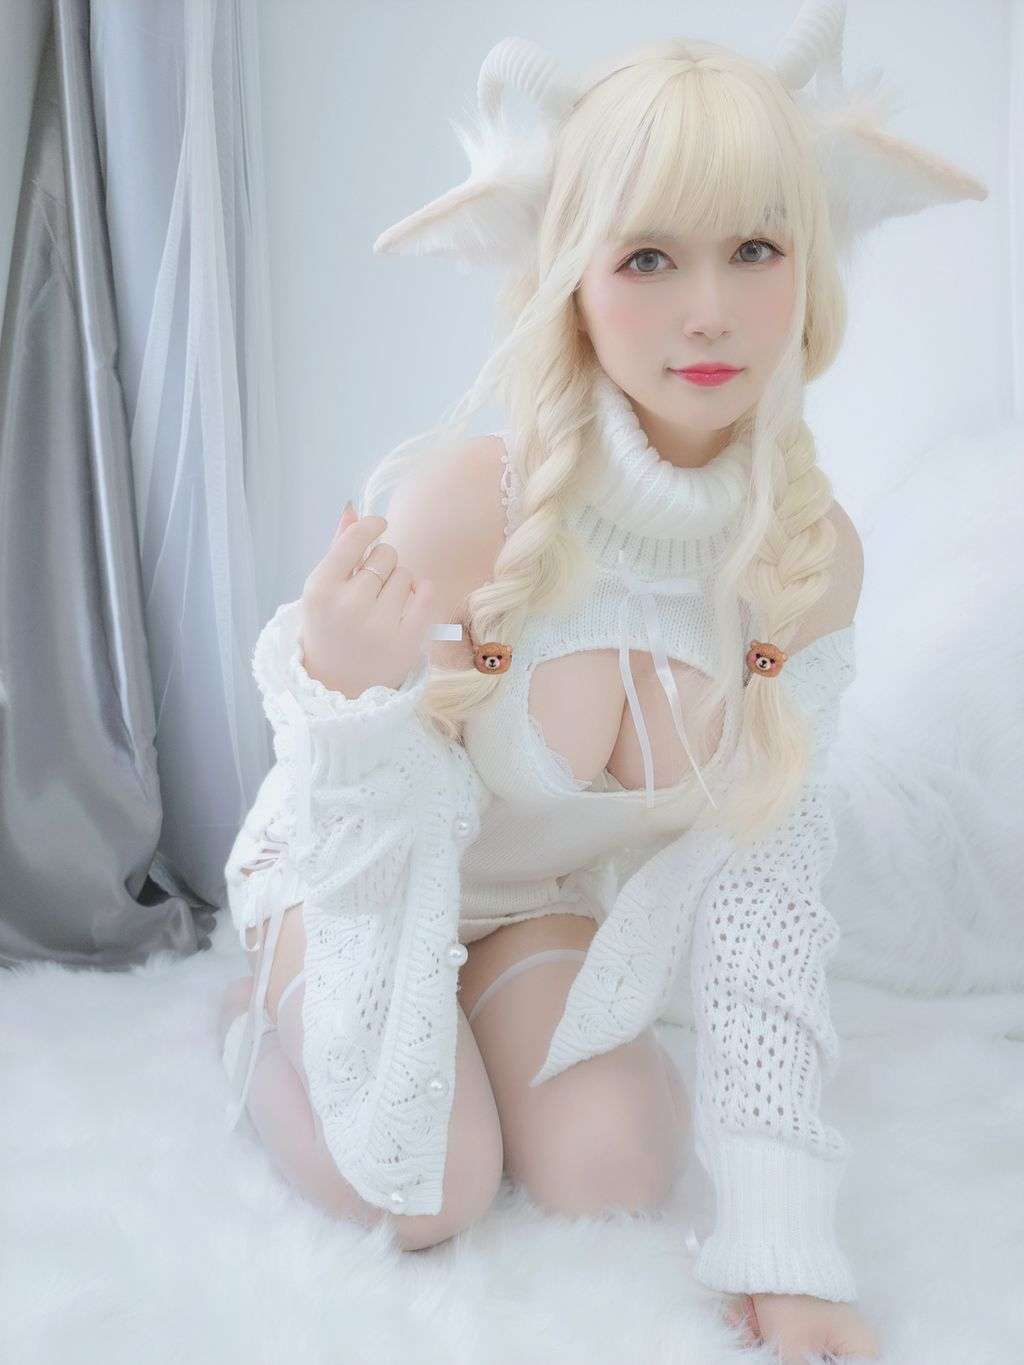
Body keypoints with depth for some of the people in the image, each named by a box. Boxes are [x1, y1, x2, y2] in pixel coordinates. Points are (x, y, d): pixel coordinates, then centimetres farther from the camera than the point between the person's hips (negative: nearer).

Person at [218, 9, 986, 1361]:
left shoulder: (814, 557, -20)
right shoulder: (461, 505, -34)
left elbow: (766, 872, -16)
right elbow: (374, 854, -23)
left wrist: (782, 1232, -20)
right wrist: (349, 694, -47)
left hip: (551, 890, 4)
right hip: (362, 879, -3)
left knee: (611, 1163, -13)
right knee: (431, 1189, -16)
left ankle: (483, 1021, 22)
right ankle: (267, 1013, 16)